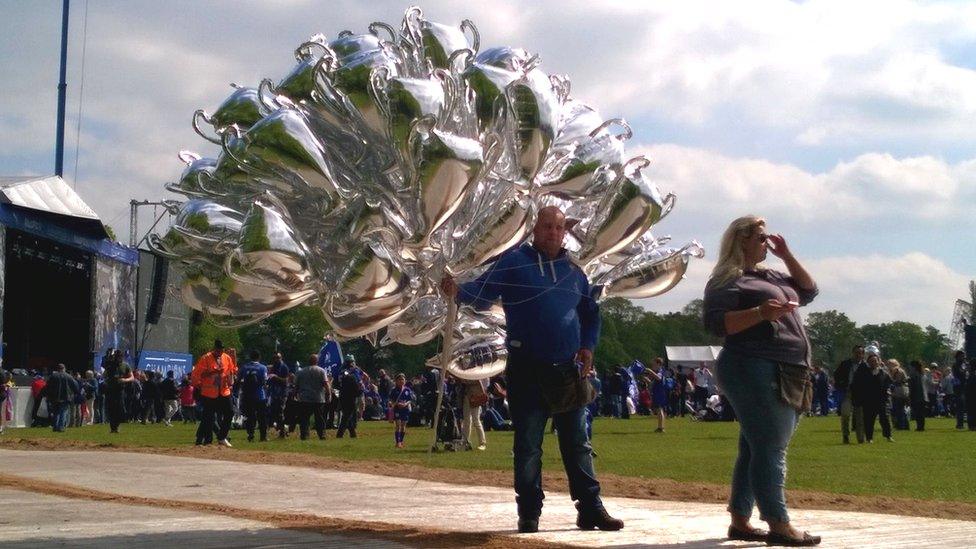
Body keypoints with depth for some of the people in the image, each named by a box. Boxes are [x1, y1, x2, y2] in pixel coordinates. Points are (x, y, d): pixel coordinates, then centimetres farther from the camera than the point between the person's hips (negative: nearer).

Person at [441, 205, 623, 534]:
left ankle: (591, 509, 12)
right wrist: (458, 292, -30)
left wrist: (587, 346, 7)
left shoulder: (573, 271, 13)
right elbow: (484, 292, -9)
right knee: (528, 445, 1)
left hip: (567, 370, 4)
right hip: (527, 371, -4)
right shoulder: (514, 261, 0)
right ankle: (529, 513, 8)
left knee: (577, 444, 7)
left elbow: (591, 312, 23)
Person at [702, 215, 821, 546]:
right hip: (756, 372, -9)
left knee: (755, 450, 10)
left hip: (785, 374, 9)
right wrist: (761, 312, -24)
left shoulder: (768, 276, 23)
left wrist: (787, 255, 18)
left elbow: (808, 291, 28)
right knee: (770, 450, -12)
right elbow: (715, 323, -15)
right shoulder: (727, 280, -4)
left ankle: (740, 522, 14)